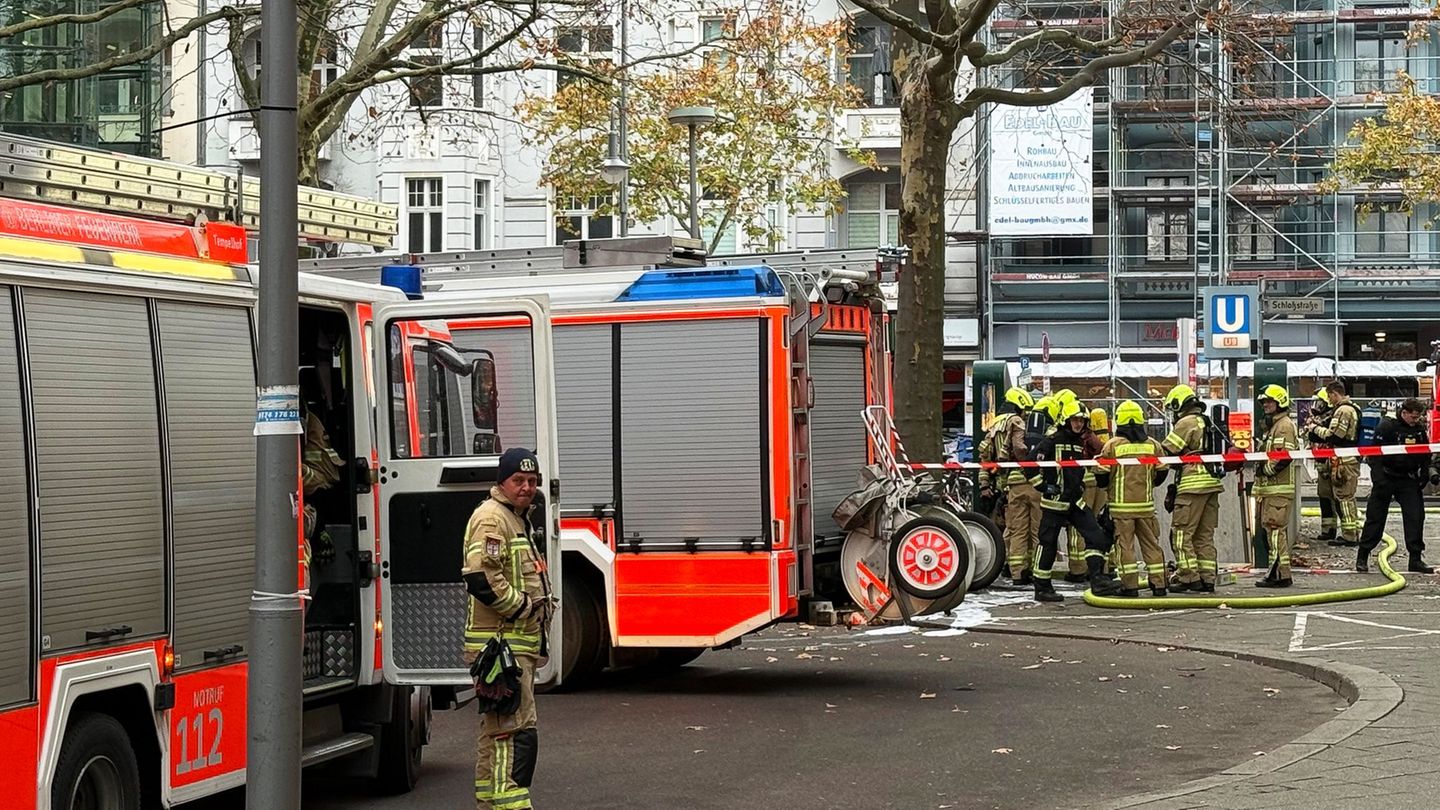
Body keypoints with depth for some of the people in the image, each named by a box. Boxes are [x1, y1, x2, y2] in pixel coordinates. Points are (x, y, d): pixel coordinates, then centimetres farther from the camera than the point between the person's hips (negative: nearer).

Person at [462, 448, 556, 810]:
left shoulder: (520, 518, 20)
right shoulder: (491, 518, -13)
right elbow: (480, 577, -25)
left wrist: (540, 607, 15)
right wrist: (523, 606, -16)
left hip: (520, 641, 11)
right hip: (501, 641, -11)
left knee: (496, 727, 16)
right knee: (516, 728, -15)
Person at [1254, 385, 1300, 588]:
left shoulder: (1285, 426, -11)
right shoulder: (1272, 426, 22)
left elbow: (1283, 458, -21)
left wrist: (1264, 469, -13)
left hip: (1279, 489, -11)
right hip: (1271, 488, 11)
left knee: (1276, 529, -12)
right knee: (1275, 530, 12)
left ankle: (1279, 573, -13)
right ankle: (1281, 573, 16)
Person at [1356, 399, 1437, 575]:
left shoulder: (1420, 430, 6)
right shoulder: (1388, 427, -10)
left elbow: (1425, 455, 18)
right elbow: (1374, 455, -12)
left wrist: (1429, 471, 1)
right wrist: (1379, 479, -19)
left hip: (1409, 481, 4)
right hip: (1386, 479, -4)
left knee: (1415, 518, -3)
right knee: (1375, 518, 0)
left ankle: (1416, 559, 2)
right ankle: (1362, 558, 8)